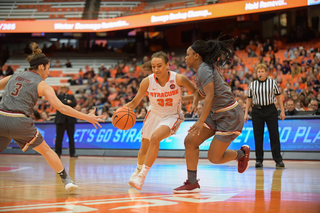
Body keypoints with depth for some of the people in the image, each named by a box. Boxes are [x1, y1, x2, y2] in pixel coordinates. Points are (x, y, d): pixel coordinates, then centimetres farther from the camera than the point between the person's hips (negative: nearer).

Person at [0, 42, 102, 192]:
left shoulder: (13, 76, 18)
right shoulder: (42, 85, 5)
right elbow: (62, 108, 0)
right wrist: (86, 117, 5)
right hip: (20, 122, -3)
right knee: (46, 150, 16)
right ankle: (66, 180, 18)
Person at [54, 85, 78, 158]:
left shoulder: (71, 96, 16)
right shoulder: (57, 96, 10)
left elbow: (74, 104, -2)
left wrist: (64, 104, -10)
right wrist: (67, 102, -8)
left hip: (70, 119, 2)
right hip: (61, 119, -2)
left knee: (71, 137, 4)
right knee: (59, 137, -3)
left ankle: (72, 153, 8)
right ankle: (58, 153, 3)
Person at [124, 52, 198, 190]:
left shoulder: (178, 79, -24)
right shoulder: (147, 82, -19)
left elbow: (196, 92, -9)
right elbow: (135, 102, -8)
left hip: (172, 116, -3)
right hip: (154, 114, 3)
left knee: (155, 138, -30)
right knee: (144, 148, 13)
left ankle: (142, 176, -21)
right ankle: (138, 170, 48)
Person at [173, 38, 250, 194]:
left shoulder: (204, 69, -18)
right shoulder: (199, 71, 11)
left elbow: (210, 96, -26)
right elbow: (201, 94, 25)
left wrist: (201, 121, -31)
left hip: (229, 115, -9)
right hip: (216, 113, 9)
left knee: (214, 158, -5)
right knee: (190, 141, -2)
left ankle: (242, 153, 23)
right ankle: (192, 183, 4)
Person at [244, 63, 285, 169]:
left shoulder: (273, 82, 5)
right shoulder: (252, 85, 9)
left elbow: (279, 97, 8)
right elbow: (249, 100, 14)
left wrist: (282, 111, 3)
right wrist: (246, 113, 7)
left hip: (271, 110, -1)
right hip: (257, 111, 2)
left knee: (274, 135, -4)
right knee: (258, 136, 1)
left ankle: (278, 160, 0)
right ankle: (259, 160, 8)